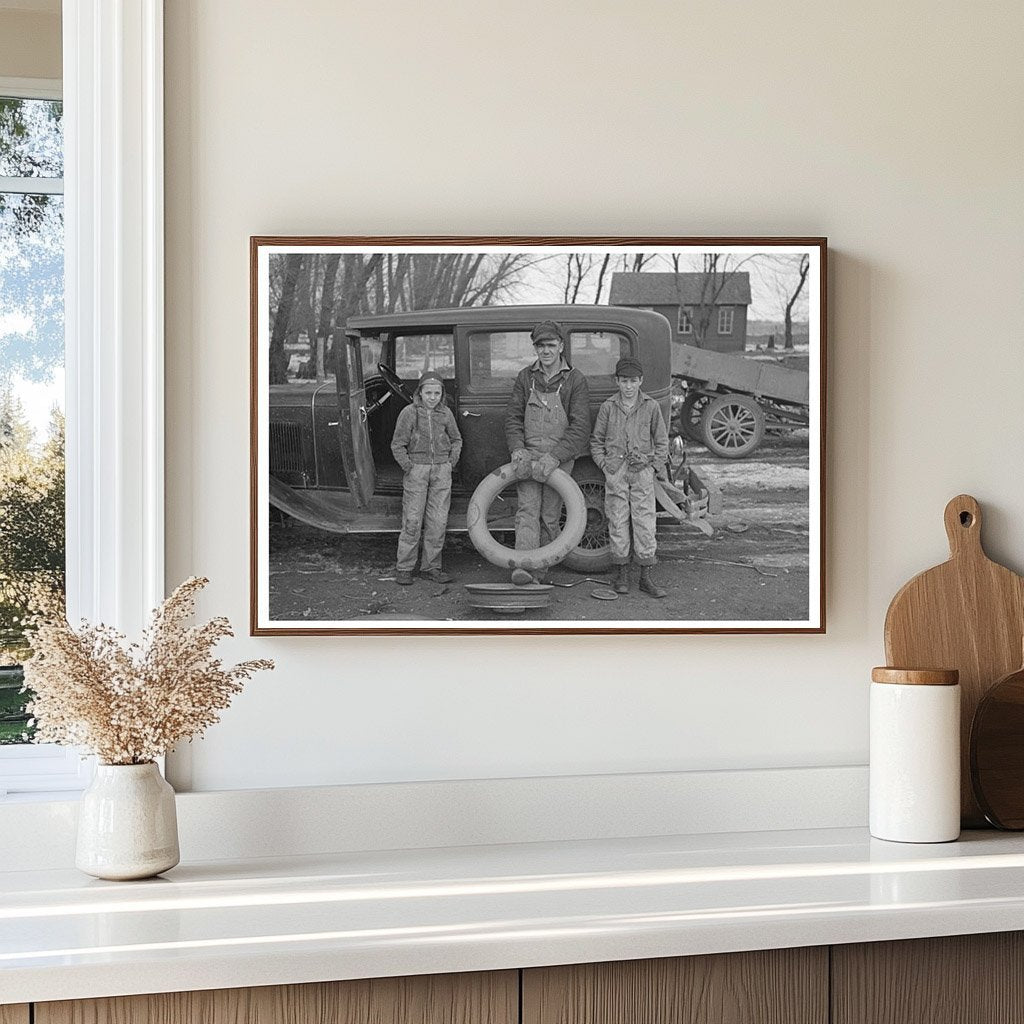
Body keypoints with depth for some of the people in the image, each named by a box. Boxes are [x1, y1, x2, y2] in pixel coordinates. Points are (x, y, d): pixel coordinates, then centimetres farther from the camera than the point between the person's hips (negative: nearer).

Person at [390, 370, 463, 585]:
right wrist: (409, 467, -8)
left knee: (438, 521, 2)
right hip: (417, 469, -3)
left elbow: (456, 439, 19)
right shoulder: (409, 413, -4)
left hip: (442, 471, 3)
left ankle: (431, 566, 11)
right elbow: (397, 445, -1)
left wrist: (451, 462, 7)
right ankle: (404, 568, 2)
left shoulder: (445, 414, 5)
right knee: (412, 521, -4)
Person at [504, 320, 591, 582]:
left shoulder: (575, 381, -3)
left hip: (559, 460, -1)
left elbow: (580, 428, -10)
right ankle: (522, 567, -23)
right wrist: (517, 449, -13)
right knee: (527, 511, -12)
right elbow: (513, 417, 5)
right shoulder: (525, 377, 6)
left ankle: (539, 571, 10)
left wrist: (554, 457, -20)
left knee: (549, 517, 2)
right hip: (528, 456, 1)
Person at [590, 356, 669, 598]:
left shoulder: (651, 407, 3)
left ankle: (646, 577, 3)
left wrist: (654, 465, 0)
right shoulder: (608, 407, 3)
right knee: (617, 521, 3)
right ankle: (621, 573, 12)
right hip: (615, 471, 0)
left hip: (642, 471, 0)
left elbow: (661, 442, 10)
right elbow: (596, 441, 10)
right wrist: (604, 464, -1)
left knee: (645, 521, -2)